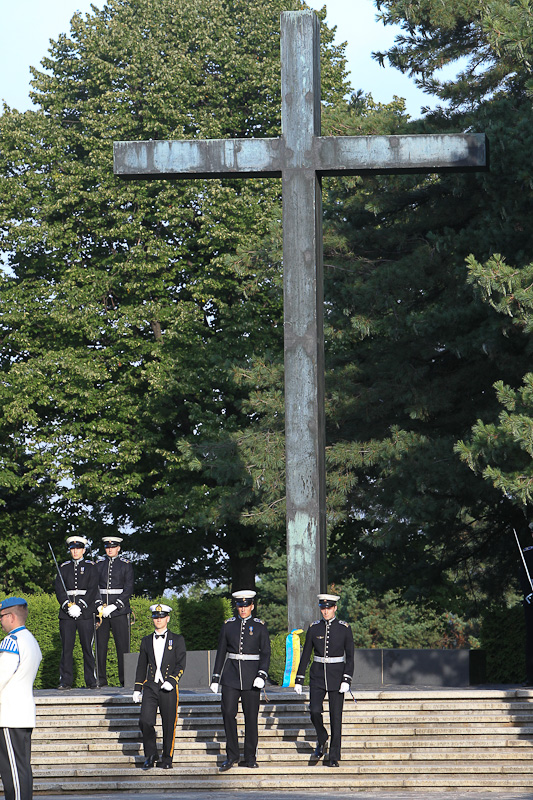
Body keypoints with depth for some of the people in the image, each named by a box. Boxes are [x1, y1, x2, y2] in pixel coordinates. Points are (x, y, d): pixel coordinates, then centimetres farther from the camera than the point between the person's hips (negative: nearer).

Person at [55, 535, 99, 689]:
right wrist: (67, 605, -11)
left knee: (88, 648, -2)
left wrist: (80, 606, -14)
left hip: (85, 613, -2)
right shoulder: (63, 567, 14)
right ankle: (65, 681, 2)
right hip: (66, 613, 2)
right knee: (66, 648, -1)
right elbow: (59, 589, 5)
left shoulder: (91, 567, 7)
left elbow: (93, 590, -3)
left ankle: (91, 681, 3)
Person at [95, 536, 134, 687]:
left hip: (120, 608, -2)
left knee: (123, 645, -4)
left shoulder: (126, 565, 3)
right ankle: (101, 679, 5)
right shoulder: (99, 564, 11)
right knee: (100, 645, 1)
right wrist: (99, 605, -10)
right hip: (101, 610, 3)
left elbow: (128, 589, -4)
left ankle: (125, 679, -1)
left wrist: (114, 606, -14)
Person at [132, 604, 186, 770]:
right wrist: (137, 689, 12)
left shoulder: (177, 640, 4)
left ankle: (167, 759, 15)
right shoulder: (146, 641, 13)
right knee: (145, 721, -13)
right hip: (150, 688, 2)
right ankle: (151, 756, 3)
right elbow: (141, 667, 18)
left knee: (169, 725, 1)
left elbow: (180, 665, -2)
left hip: (169, 688, -2)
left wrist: (171, 681, -17)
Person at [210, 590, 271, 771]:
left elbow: (265, 653, -2)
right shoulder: (228, 625, 7)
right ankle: (232, 756, 1)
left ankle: (250, 758, 10)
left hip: (251, 677, -1)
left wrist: (262, 675, -15)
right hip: (231, 676, 1)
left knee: (251, 717, 2)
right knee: (228, 713, -9)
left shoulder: (259, 626, 2)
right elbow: (221, 652, 9)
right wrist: (215, 678, 6)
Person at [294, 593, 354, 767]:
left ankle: (334, 757, 7)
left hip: (336, 677, -2)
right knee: (315, 712, -13)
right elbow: (305, 655, 6)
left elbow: (350, 656, -4)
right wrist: (298, 680, 3)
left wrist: (347, 680, -14)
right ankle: (322, 741, 16)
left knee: (336, 717, -1)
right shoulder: (314, 628, 3)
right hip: (317, 676, 2)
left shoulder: (344, 628, -3)